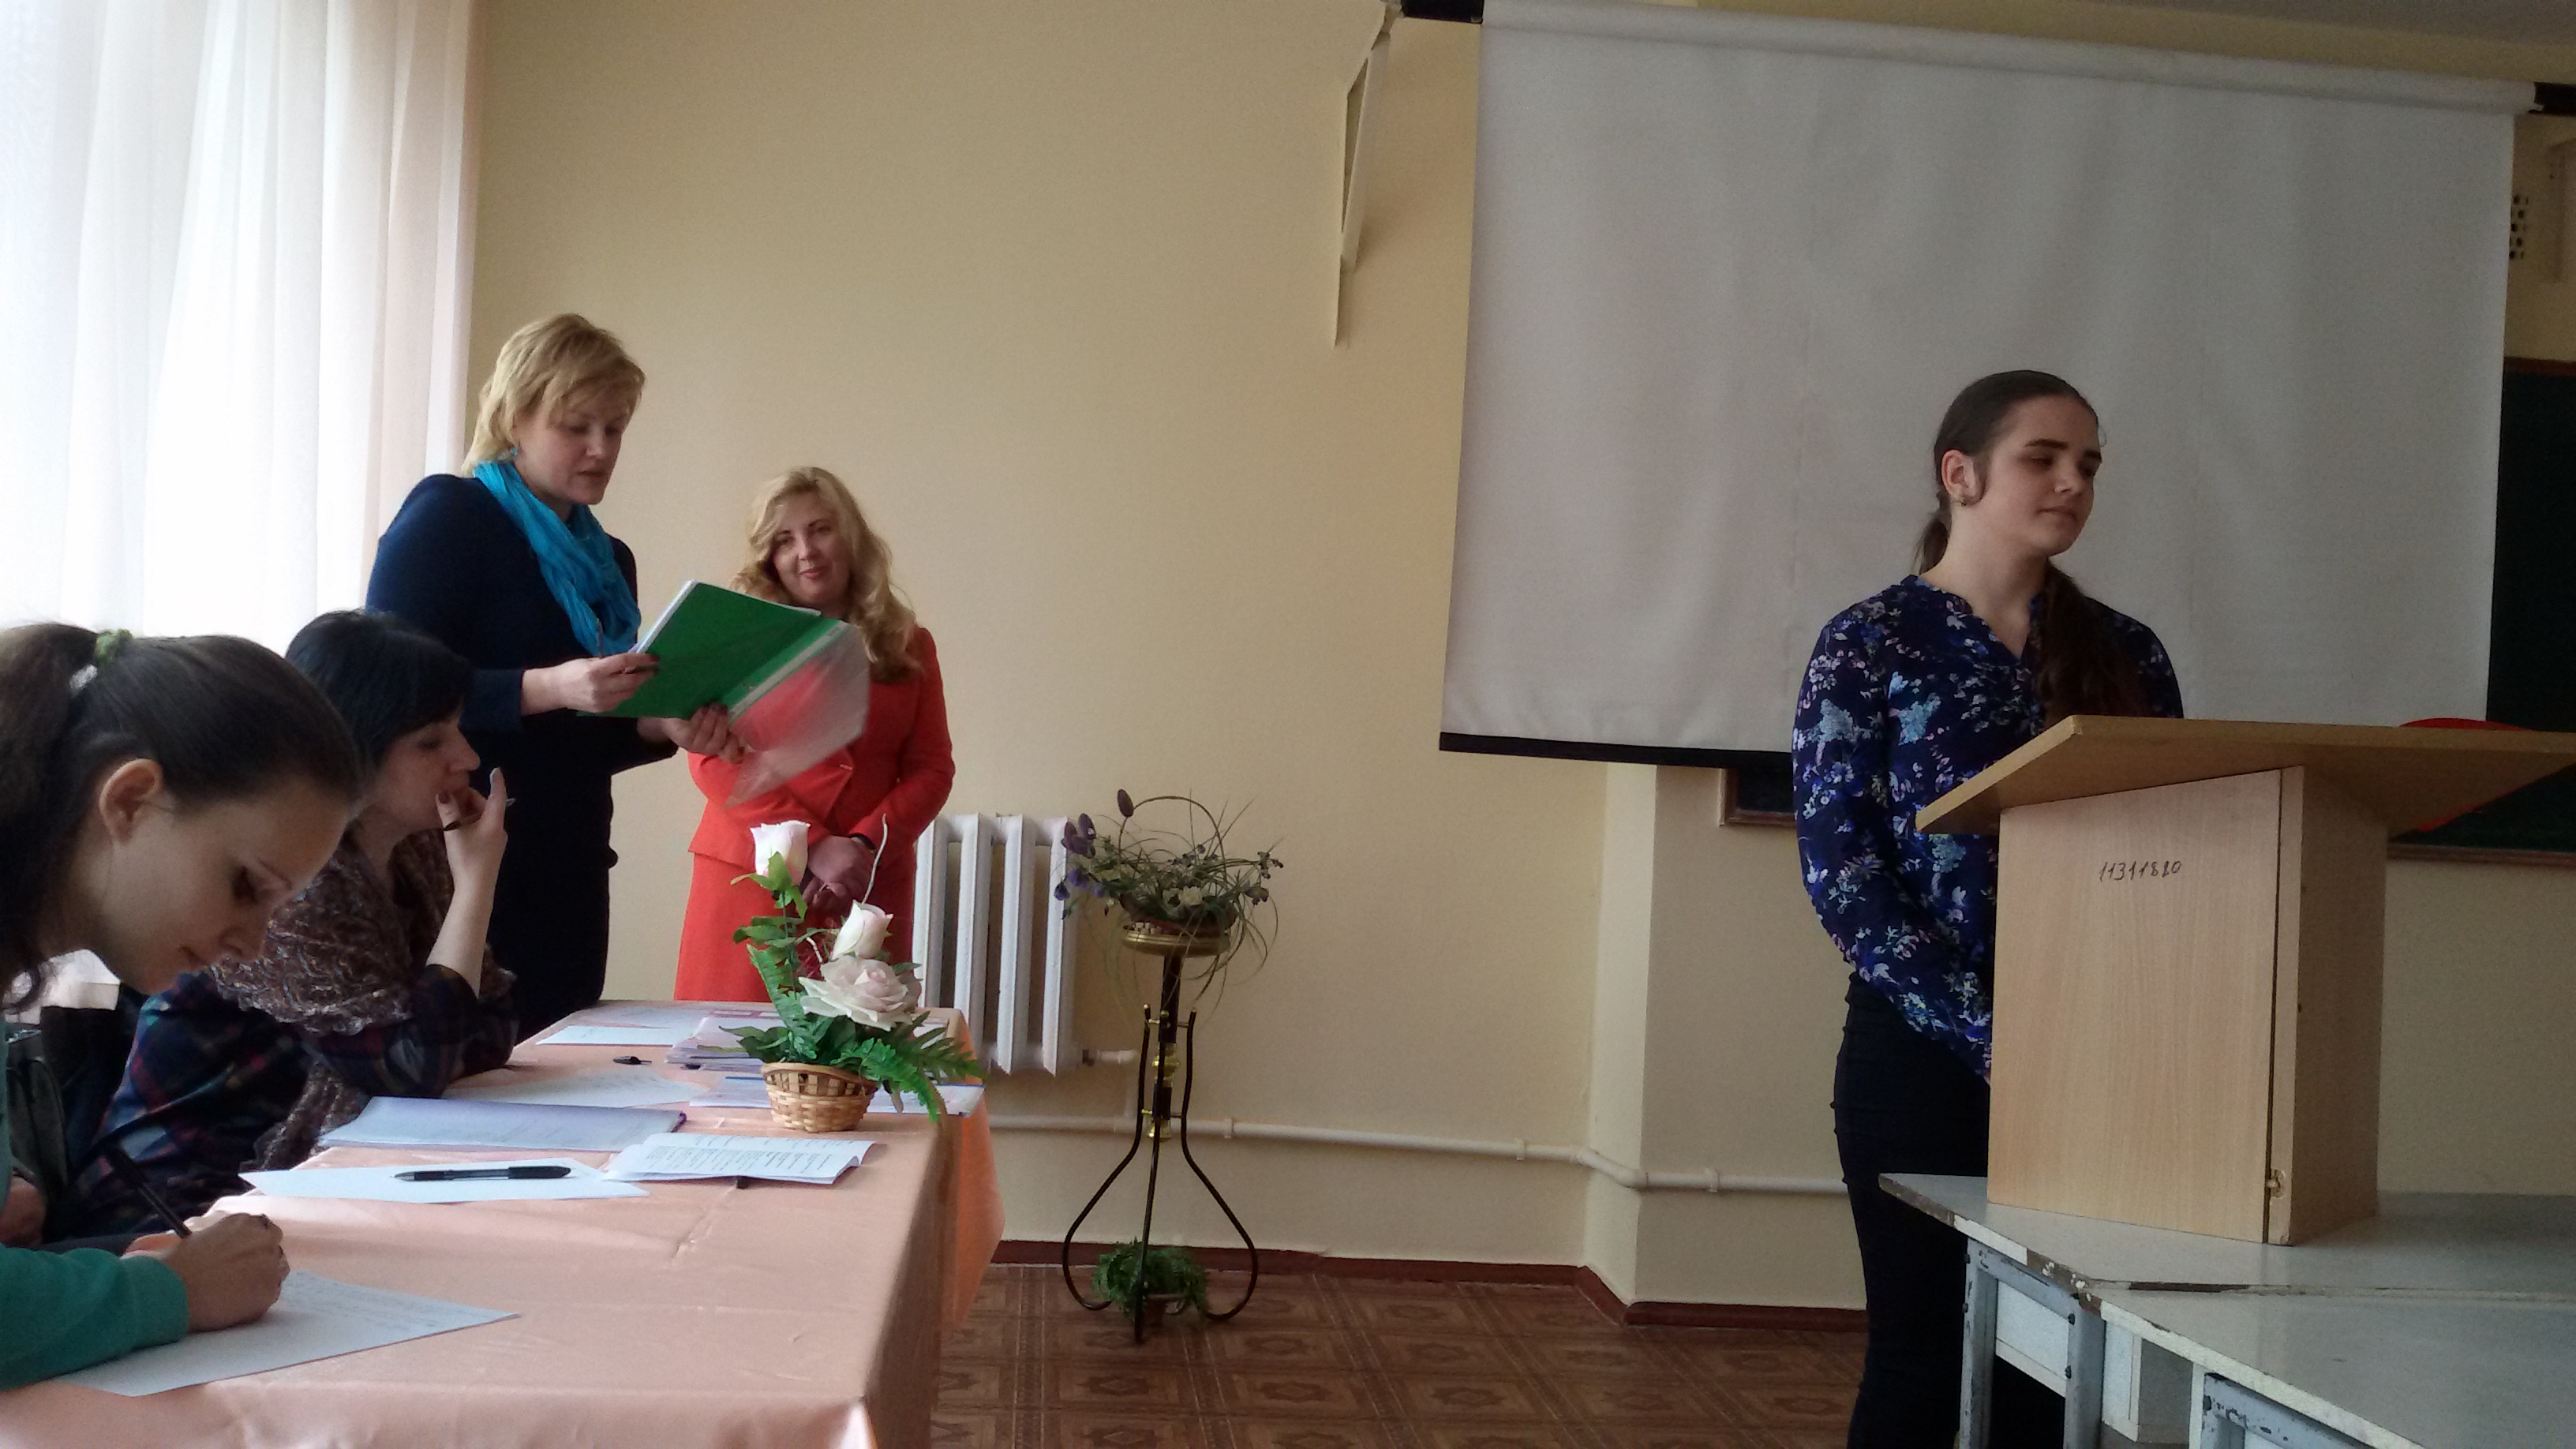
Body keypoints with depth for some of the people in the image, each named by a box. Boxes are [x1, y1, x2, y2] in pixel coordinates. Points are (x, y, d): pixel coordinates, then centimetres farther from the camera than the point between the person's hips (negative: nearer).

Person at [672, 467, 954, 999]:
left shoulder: (909, 646, 13)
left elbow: (931, 769, 8)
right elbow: (713, 760, -3)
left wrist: (865, 846, -9)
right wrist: (815, 846, -12)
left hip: (868, 888, 2)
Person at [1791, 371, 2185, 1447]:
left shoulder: (2127, 655, 11)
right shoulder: (1871, 645, -2)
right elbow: (1842, 874, -9)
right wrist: (1986, 1032, -17)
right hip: (1925, 1059, -3)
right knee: (1925, 1359, 2)